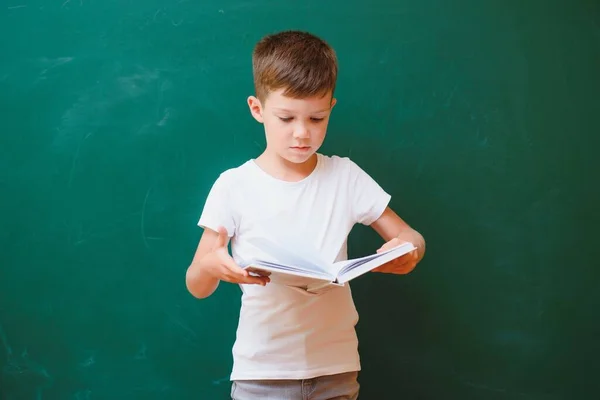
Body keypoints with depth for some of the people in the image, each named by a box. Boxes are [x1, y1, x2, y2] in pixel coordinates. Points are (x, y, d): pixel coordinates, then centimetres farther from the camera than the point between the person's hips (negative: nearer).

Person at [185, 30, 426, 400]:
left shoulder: (345, 177, -2)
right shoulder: (233, 186, -6)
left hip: (336, 368, 2)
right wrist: (211, 266, -27)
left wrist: (408, 251, -20)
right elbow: (198, 288, -4)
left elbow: (412, 238, 4)